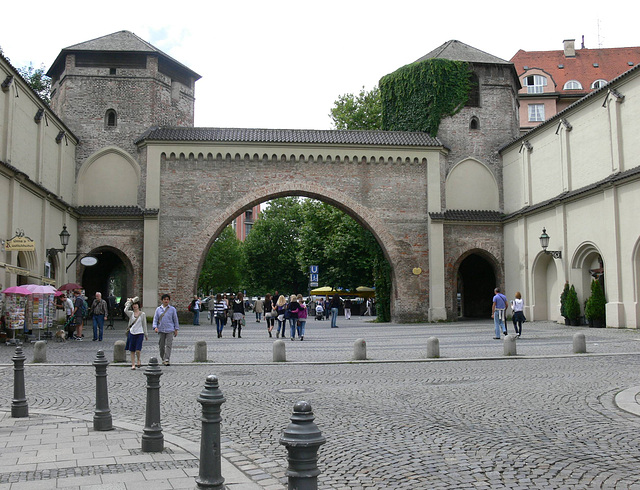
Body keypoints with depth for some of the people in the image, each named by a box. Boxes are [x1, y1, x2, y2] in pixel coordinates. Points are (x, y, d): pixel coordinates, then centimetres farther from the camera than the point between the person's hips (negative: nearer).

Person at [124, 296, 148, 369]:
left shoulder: (142, 314, 3)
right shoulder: (131, 313, 5)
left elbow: (144, 325, 8)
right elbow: (125, 310, -18)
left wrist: (146, 335, 9)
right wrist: (129, 302, -8)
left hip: (139, 333, -2)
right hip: (132, 333, 2)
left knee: (138, 350, -10)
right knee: (132, 350, 4)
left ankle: (139, 360, 17)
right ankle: (133, 364, 13)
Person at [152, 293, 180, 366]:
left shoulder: (172, 309, 5)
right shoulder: (158, 309, 9)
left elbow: (175, 319, 8)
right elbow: (155, 319, 8)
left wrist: (176, 329, 5)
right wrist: (155, 327, -8)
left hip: (170, 330, -2)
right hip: (161, 330, 2)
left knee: (168, 345, -11)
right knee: (161, 345, 7)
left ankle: (167, 360, -15)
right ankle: (163, 359, 23)